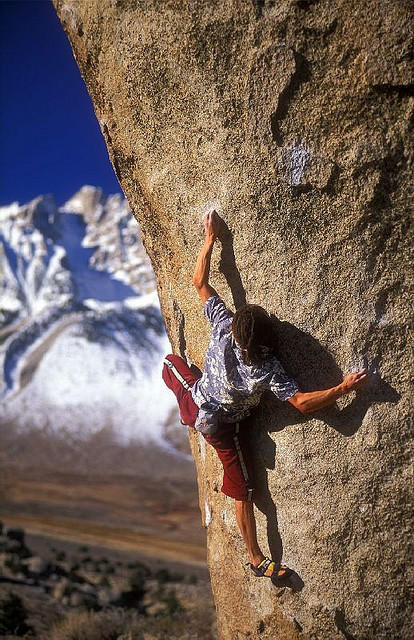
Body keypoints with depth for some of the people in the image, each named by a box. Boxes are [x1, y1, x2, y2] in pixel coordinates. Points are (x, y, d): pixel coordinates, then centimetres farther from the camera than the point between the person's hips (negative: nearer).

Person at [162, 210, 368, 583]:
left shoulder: (223, 326, -27)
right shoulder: (269, 369, -35)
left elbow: (199, 282, -19)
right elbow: (303, 403, -37)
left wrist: (210, 238, -13)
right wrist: (345, 388, -33)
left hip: (197, 400, 4)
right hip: (225, 429, -3)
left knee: (171, 361, 33)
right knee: (244, 492, 9)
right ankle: (258, 561, 19)